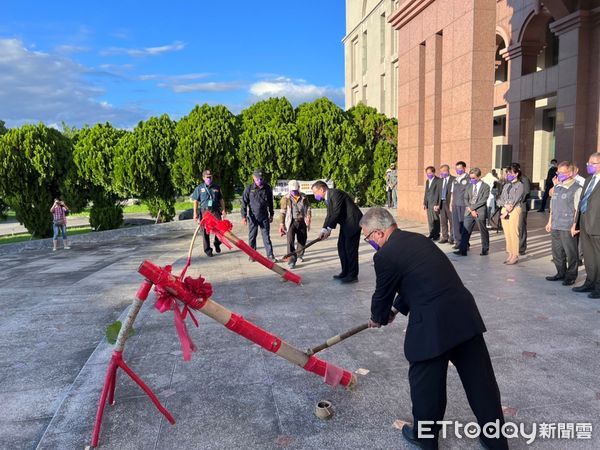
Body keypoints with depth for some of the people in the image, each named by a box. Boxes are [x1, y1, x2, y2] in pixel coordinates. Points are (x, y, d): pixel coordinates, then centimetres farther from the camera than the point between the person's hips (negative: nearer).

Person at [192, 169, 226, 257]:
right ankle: (207, 250, 13)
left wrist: (223, 210, 7)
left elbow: (221, 200, 16)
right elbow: (196, 201, 5)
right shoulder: (199, 188, 6)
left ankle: (217, 244, 16)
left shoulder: (217, 187, 12)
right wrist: (195, 213, -2)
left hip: (215, 210, 1)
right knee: (205, 231, 2)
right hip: (204, 211, -1)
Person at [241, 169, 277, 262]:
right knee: (252, 236, 8)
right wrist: (244, 216, -7)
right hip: (253, 217, -1)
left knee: (266, 236, 2)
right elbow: (244, 203, -3)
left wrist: (271, 215, 16)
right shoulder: (249, 189, -5)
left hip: (264, 217, 1)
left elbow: (270, 203, 12)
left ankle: (270, 255, 4)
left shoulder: (267, 188, 2)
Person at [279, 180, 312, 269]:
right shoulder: (286, 198, -3)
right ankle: (292, 260, -10)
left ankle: (300, 254, 42)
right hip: (291, 222, -3)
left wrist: (308, 217, -8)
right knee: (290, 241, -13)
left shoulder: (303, 197, 4)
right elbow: (282, 212, -3)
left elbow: (308, 208, 8)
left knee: (302, 239, 16)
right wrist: (281, 224, -8)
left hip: (302, 222, 3)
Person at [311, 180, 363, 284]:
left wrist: (329, 229, -19)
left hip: (353, 222, -10)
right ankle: (345, 272, 21)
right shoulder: (327, 198, 11)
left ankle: (353, 275, 2)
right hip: (345, 224, 10)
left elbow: (337, 213, -23)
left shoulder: (335, 193, -19)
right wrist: (324, 229, -7)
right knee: (341, 247, 12)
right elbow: (329, 215, 7)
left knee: (350, 248, -6)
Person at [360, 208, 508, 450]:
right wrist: (396, 309, 38)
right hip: (464, 314, 8)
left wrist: (378, 318, 26)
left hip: (432, 325, -8)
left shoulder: (385, 255, -9)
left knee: (426, 383, 15)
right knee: (480, 379, 18)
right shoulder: (417, 238, 16)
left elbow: (382, 294, 5)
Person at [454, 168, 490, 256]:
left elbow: (483, 200, -11)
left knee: (483, 232, 7)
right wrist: (471, 210, -6)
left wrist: (472, 207, -15)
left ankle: (485, 250, 21)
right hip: (469, 212, 4)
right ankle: (463, 250, -5)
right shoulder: (469, 186, 12)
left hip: (480, 212, -4)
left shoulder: (485, 187, -2)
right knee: (465, 231, -4)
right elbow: (466, 199, 7)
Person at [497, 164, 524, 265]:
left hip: (514, 210, -6)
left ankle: (515, 256, 0)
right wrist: (505, 204, -10)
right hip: (504, 210, 6)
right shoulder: (506, 185, 17)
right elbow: (500, 199, 11)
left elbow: (515, 199, -10)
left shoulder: (519, 185, -3)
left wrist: (507, 211, -14)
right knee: (507, 233, 7)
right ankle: (510, 254, 14)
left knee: (513, 233, -7)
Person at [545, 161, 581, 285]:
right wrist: (550, 222, 18)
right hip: (555, 227, 7)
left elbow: (578, 209, -11)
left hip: (568, 228, -7)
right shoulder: (557, 188, 14)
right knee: (557, 252, 13)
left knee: (571, 253, 2)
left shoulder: (576, 189, -8)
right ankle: (561, 273, 26)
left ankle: (571, 276, 14)